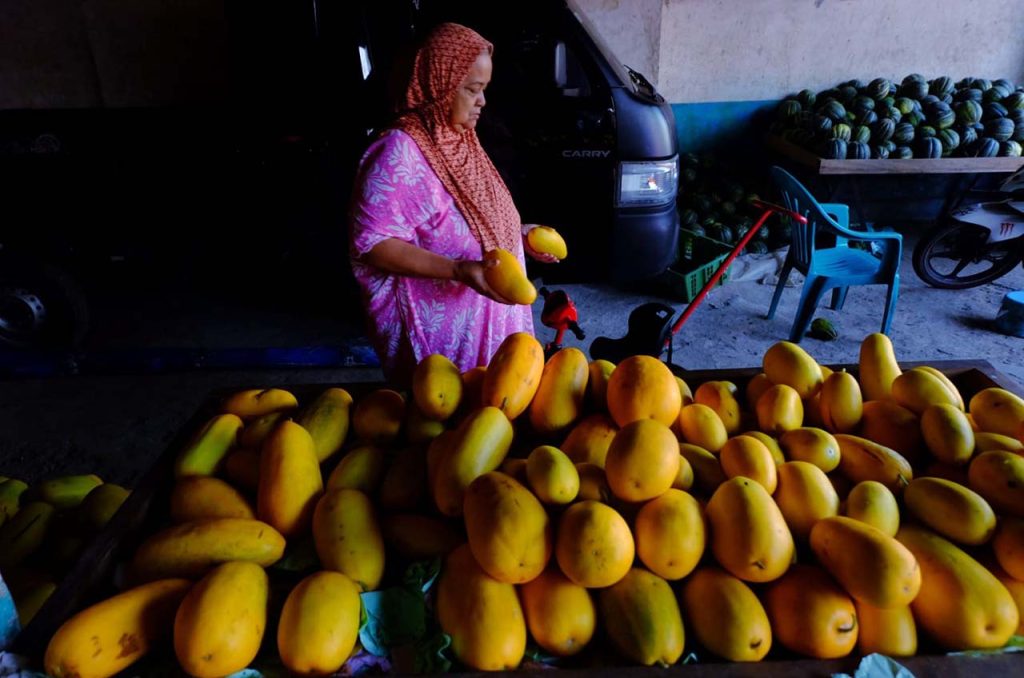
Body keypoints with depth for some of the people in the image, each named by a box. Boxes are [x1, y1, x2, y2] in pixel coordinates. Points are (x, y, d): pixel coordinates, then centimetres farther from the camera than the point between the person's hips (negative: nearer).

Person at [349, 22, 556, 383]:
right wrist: (459, 270, -32)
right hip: (440, 333, -9)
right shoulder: (401, 154, -21)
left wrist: (518, 234, 8)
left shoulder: (460, 140, 7)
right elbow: (373, 243, -25)